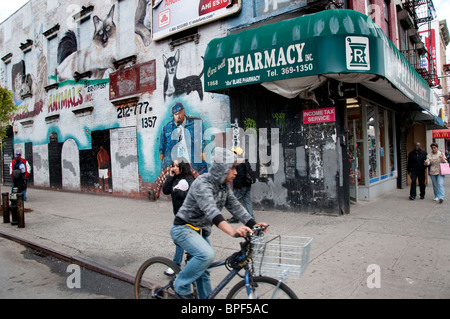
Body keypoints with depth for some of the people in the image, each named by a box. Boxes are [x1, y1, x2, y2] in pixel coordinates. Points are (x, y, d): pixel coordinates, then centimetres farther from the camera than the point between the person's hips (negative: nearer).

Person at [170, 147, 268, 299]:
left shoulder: (224, 185, 2)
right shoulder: (202, 184, -26)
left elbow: (235, 206, -2)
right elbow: (211, 210, -41)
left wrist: (253, 224, -16)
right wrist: (232, 231, -55)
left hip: (201, 231, 9)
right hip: (184, 228, -8)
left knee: (204, 270, 13)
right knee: (207, 255, -30)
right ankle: (181, 285, -8)